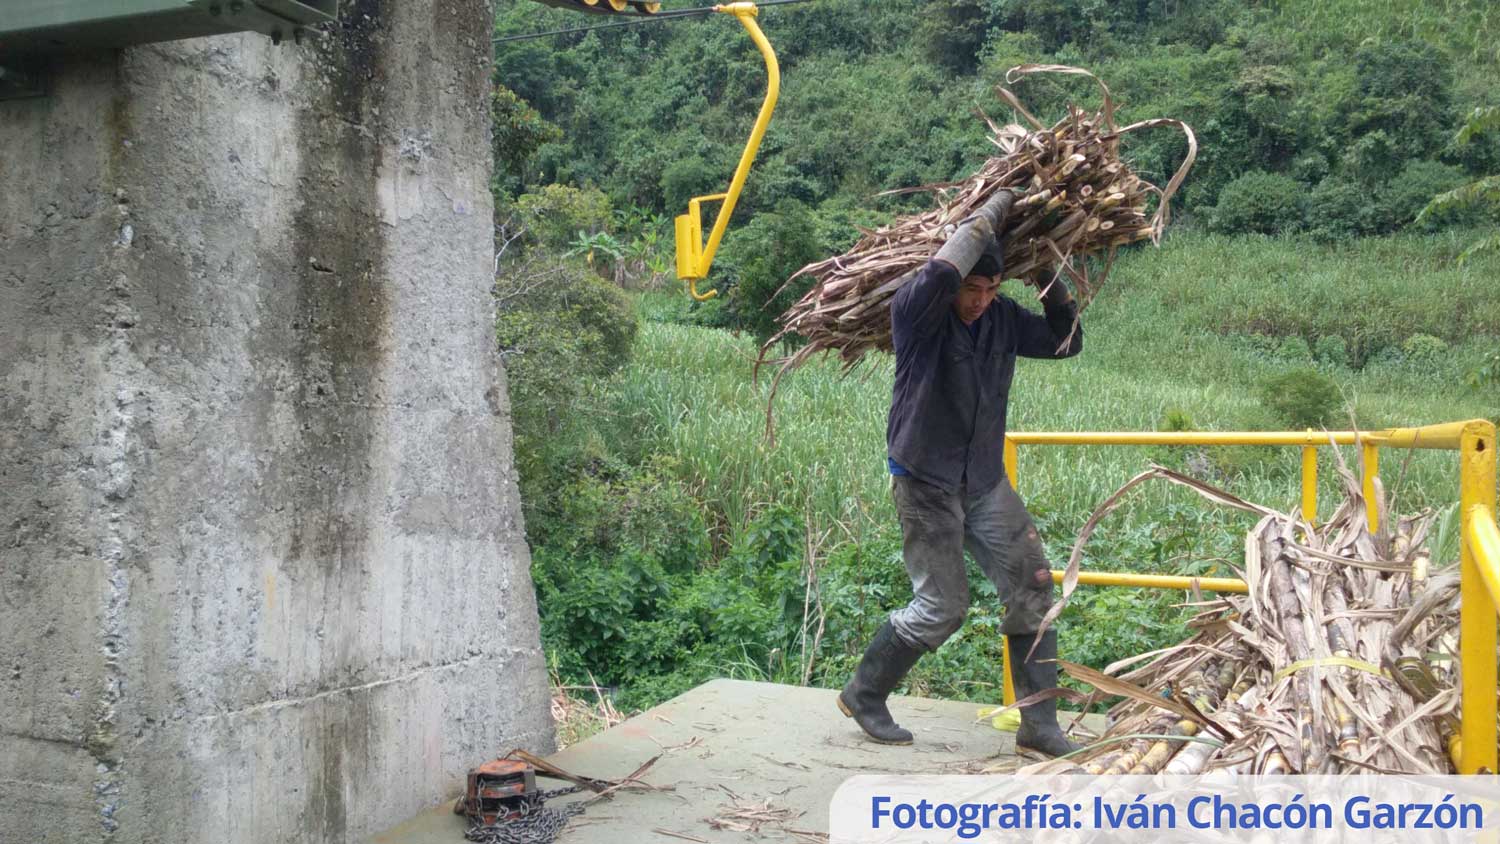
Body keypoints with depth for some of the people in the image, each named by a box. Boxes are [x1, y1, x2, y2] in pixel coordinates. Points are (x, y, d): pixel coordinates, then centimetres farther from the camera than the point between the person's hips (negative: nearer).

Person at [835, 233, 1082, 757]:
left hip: (986, 482, 6)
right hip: (925, 482, -6)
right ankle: (863, 697, 20)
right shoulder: (915, 311, -14)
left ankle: (1038, 726, 13)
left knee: (1033, 591, 2)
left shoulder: (1004, 319, 4)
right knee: (941, 606, -3)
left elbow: (1066, 343, 15)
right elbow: (940, 273, -36)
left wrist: (1053, 285, 0)